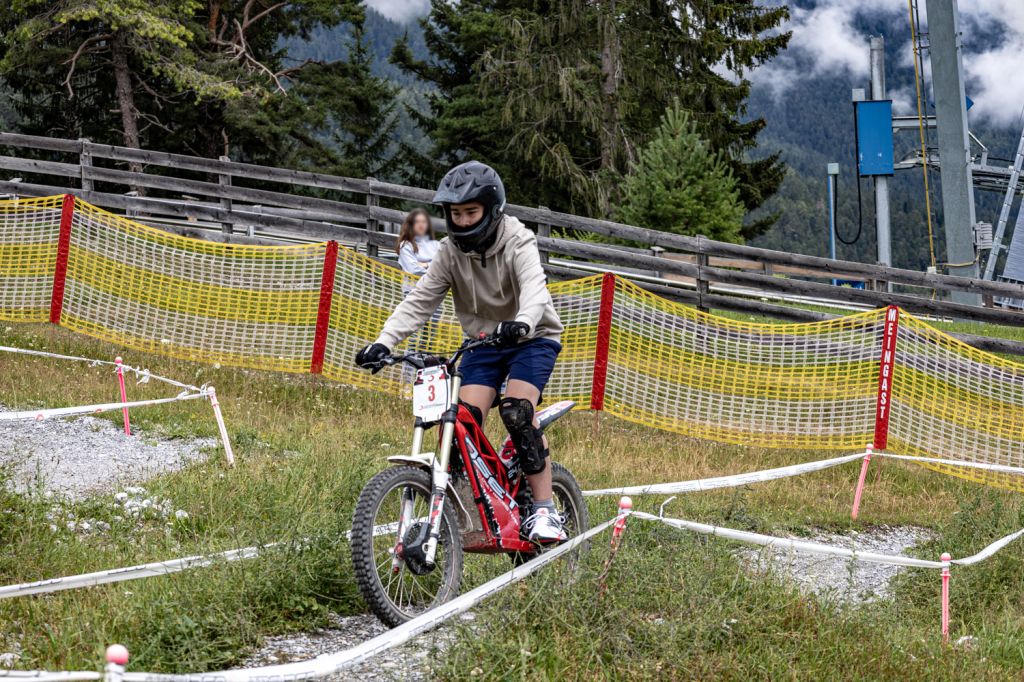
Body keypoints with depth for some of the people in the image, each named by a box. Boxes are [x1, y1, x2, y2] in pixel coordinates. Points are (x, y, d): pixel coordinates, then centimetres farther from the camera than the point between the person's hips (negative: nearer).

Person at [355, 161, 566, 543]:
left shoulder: (518, 243, -19)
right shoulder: (451, 251, -6)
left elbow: (535, 290, -37)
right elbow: (420, 300, -12)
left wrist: (521, 323, -60)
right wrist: (384, 342, -27)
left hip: (532, 338, -4)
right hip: (483, 341, 4)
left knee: (516, 411, -26)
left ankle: (544, 511, -21)